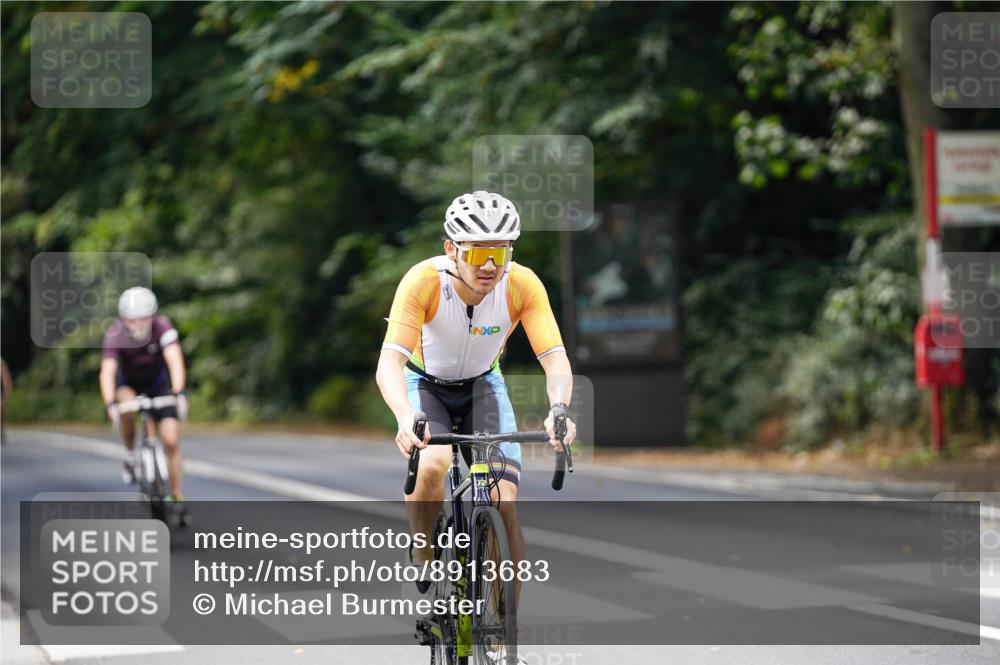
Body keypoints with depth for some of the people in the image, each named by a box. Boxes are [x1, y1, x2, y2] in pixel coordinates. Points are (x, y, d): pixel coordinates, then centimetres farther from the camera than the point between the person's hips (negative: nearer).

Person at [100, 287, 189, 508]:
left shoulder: (162, 326, -30)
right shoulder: (115, 335, -30)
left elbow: (175, 361, -41)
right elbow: (107, 372, -39)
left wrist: (178, 392, -57)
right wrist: (110, 404, -55)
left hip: (157, 382, 0)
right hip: (128, 383, 0)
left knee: (171, 441, -12)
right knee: (127, 404, -36)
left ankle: (178, 499, -1)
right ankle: (130, 455, -11)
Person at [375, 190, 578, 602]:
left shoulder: (523, 285, -26)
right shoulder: (424, 281, -32)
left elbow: (555, 358, -31)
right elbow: (389, 361, -39)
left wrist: (559, 410, -52)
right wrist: (406, 418, -58)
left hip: (482, 386, 2)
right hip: (425, 384, -2)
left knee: (504, 504, -15)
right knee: (432, 465, -34)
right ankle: (422, 558, -6)